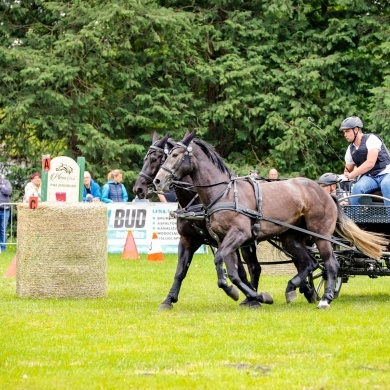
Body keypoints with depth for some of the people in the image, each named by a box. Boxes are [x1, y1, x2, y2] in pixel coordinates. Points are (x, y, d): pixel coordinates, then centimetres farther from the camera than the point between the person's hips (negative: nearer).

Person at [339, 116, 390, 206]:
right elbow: (347, 170, 25)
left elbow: (370, 163, -19)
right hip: (367, 177, 5)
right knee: (357, 188, -30)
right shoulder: (351, 149, 14)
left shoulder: (371, 139, -7)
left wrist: (351, 175, -19)